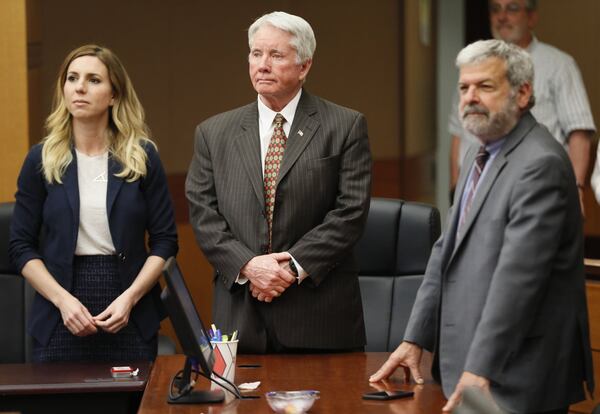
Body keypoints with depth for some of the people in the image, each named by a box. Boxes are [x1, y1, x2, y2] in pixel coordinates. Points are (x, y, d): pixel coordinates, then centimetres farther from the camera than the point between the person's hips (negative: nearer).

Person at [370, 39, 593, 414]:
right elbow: (447, 252, 16)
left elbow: (518, 275, -23)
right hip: (469, 368, 9)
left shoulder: (540, 164, -16)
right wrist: (415, 339, 9)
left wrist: (481, 369, -25)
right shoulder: (480, 158, 15)